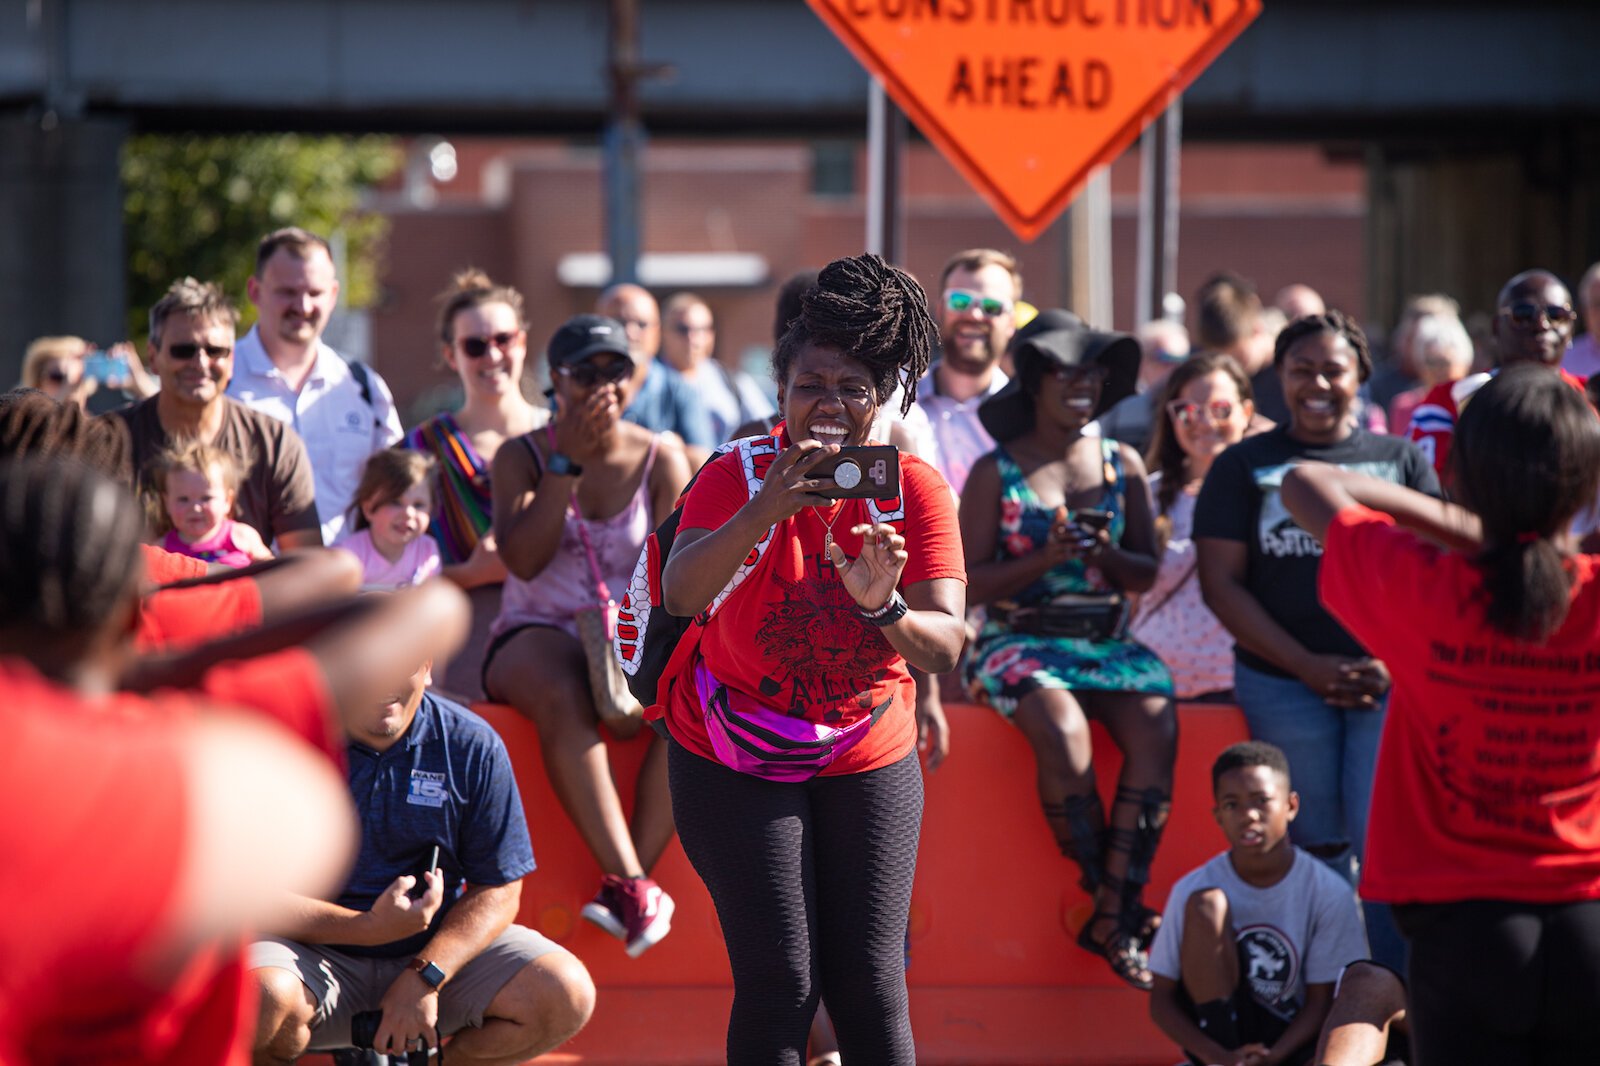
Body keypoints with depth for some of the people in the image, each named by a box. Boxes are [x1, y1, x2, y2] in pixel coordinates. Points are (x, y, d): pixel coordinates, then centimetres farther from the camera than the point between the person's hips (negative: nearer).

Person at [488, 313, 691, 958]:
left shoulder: (661, 459, 6)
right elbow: (522, 560, -14)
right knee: (563, 698, -39)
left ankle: (625, 886, -32)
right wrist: (568, 463, -18)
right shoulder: (522, 457, 2)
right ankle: (633, 886, -45)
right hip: (538, 635, -2)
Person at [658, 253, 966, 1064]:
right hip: (734, 758, -2)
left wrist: (885, 607, -38)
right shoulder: (739, 475, -13)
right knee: (780, 983, -11)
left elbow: (944, 648, -16)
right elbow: (680, 596, -31)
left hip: (866, 757, 2)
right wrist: (763, 512, -45)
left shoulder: (914, 489, -8)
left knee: (869, 988, -4)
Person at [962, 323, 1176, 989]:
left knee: (1156, 729, -27)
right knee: (1064, 730, -35)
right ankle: (1109, 898, -17)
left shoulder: (1122, 465, 12)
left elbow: (1146, 574, 11)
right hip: (1020, 640, -3)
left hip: (1109, 641, 3)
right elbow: (969, 583, -4)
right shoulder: (995, 472, 2)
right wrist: (1045, 559, -16)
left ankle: (1114, 921, -24)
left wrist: (1106, 554, -10)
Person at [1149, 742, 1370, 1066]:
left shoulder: (1328, 891, -8)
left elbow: (1320, 1001, -5)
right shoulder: (1192, 889, -8)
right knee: (1206, 904, -22)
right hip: (1219, 1033, 1)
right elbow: (1162, 1000, -5)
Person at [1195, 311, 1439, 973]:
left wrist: (1399, 663, -9)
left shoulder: (1401, 460, 12)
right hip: (1284, 685, 0)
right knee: (1316, 846, 0)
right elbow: (1221, 584, 2)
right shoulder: (1244, 466, 9)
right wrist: (1309, 666, -8)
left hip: (1392, 680, 0)